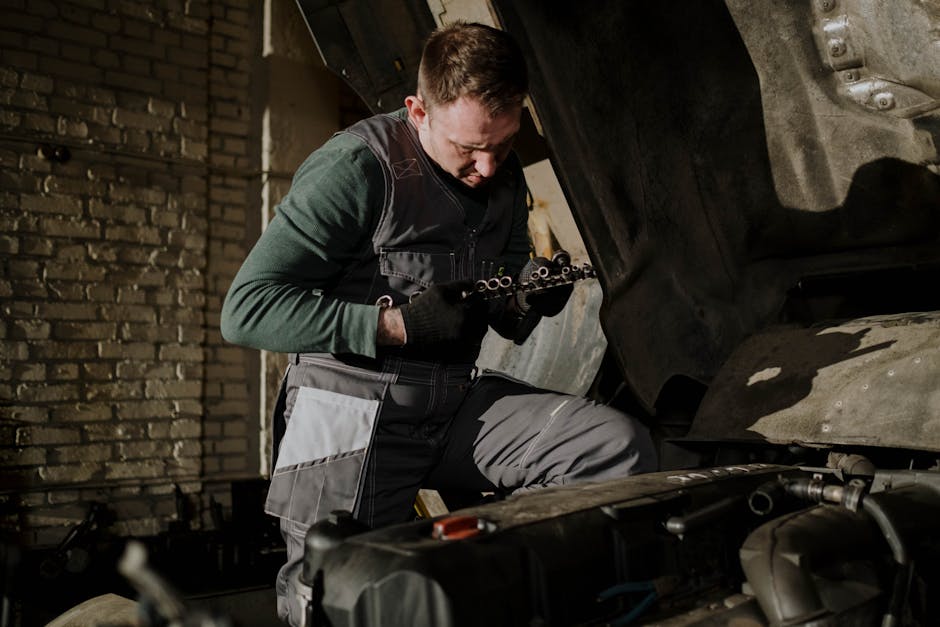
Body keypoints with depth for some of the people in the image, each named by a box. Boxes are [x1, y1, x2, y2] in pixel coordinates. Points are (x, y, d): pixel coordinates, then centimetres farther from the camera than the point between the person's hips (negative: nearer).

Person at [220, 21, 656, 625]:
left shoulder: (504, 176, 10)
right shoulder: (358, 167, -11)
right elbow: (246, 309, -17)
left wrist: (530, 294, -7)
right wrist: (396, 323, -21)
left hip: (458, 399, 5)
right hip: (356, 407, -5)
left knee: (623, 447, -14)